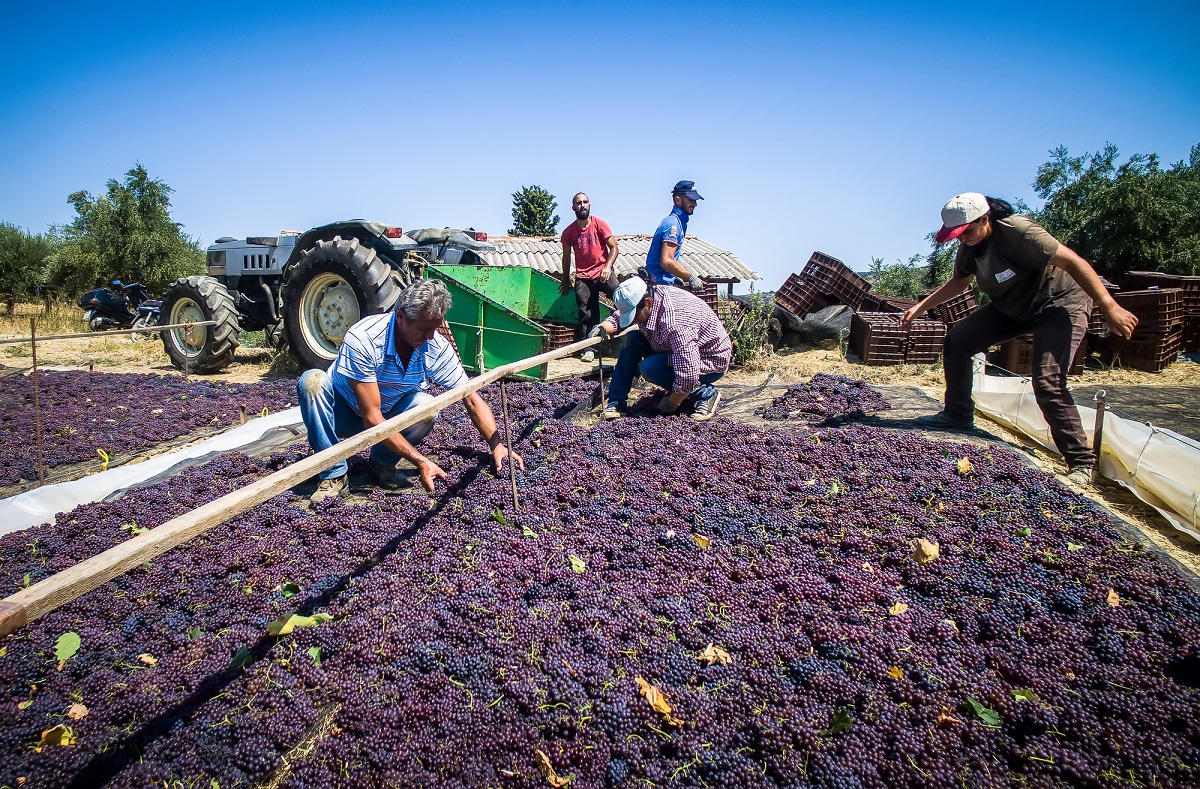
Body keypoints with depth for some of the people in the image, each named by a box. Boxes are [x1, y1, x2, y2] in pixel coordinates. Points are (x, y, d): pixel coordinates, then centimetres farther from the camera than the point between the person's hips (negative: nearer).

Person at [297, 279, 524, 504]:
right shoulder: (363, 338, -32)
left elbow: (472, 399, -11)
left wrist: (497, 445, -24)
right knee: (313, 381, -33)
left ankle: (383, 463, -2)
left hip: (390, 414, 3)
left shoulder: (437, 347, -19)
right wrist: (421, 462, -36)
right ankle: (334, 475, -22)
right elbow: (371, 418, -33)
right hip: (345, 413, -3)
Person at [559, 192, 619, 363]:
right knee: (586, 314, -2)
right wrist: (565, 279, 21)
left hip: (603, 272, -2)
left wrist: (608, 266, -19)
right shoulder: (569, 232, 7)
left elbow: (613, 247, -3)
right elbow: (566, 257, 18)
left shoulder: (599, 224, 0)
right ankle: (589, 348, 2)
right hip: (583, 277, 2)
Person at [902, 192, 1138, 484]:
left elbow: (1074, 262, -30)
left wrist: (1109, 308, -32)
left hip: (1060, 304, -8)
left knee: (1048, 382, -21)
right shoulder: (970, 245, -5)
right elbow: (959, 281, 13)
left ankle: (1081, 462, -9)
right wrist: (921, 307, 4)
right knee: (956, 340, -2)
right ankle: (958, 415, 13)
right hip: (1013, 307, 8)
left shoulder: (1018, 232, -29)